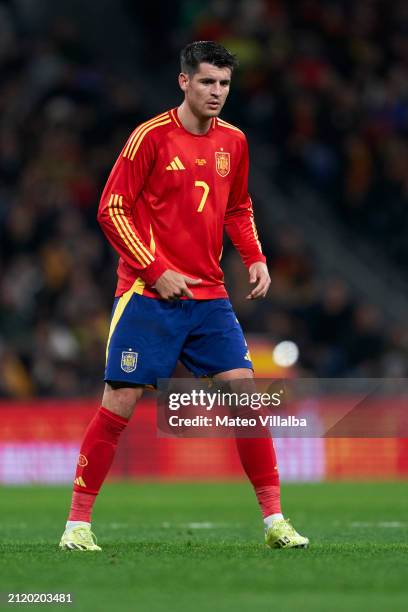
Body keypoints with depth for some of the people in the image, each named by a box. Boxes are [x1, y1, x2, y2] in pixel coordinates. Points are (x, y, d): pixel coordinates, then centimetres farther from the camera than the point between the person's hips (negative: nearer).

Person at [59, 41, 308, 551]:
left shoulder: (233, 142, 9)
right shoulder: (152, 137, -8)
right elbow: (111, 210, -8)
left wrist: (255, 259, 6)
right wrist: (156, 271, -14)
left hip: (209, 298, 5)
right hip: (147, 295, -5)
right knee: (119, 403, -6)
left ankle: (274, 520, 3)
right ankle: (77, 523, 4)